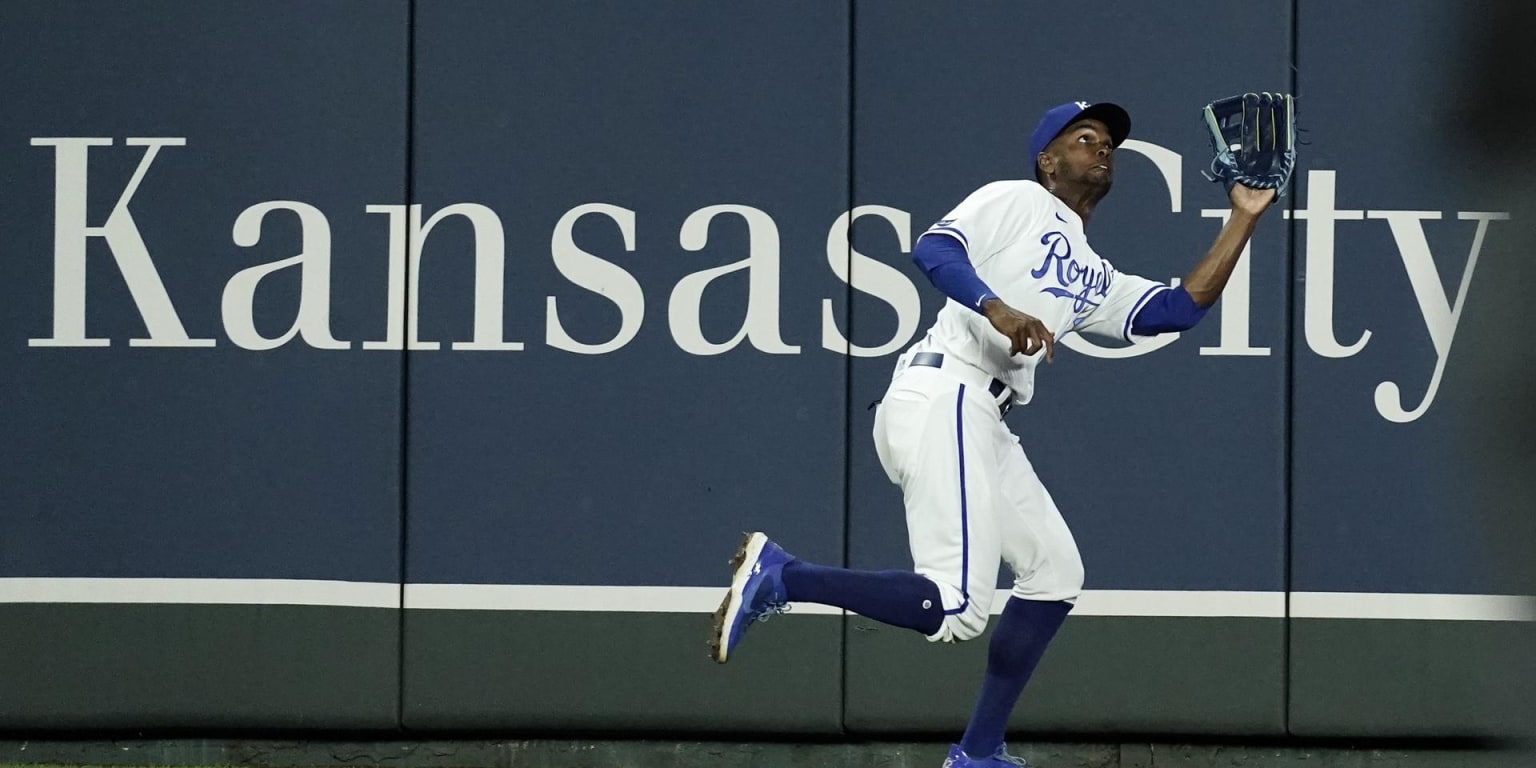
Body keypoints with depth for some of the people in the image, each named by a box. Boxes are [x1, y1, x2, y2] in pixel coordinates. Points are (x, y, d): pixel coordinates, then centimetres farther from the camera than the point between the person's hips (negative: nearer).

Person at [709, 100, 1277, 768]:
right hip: (943, 399, -10)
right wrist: (996, 308, -25)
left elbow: (1184, 307, 18)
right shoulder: (1018, 200, 6)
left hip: (986, 426, 10)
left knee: (1055, 572, 13)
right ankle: (778, 575, -17)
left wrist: (1244, 218, 22)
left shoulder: (1097, 283, 28)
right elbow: (933, 248, -9)